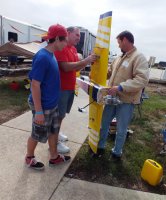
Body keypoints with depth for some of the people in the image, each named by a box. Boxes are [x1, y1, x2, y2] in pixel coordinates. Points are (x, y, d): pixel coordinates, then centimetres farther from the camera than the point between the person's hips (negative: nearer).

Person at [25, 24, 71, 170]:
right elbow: (35, 85, -24)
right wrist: (39, 111, -22)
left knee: (54, 130, 20)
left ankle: (54, 157, 40)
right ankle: (29, 158, 38)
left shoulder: (51, 55, 5)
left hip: (53, 104, 9)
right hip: (43, 106, -9)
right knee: (38, 135, 12)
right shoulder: (42, 57, -23)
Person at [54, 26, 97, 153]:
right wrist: (85, 60, -23)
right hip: (62, 88, -9)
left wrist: (87, 62, -1)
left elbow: (76, 68, 15)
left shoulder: (73, 49, 14)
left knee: (62, 113, 19)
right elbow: (66, 67, -25)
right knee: (59, 114, 1)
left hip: (71, 87, 9)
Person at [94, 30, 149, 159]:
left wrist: (120, 87, -29)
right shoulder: (120, 57, 11)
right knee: (104, 124, 16)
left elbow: (142, 80, -24)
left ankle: (117, 152, 31)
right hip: (112, 98, 7)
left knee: (121, 130, 8)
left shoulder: (139, 57, -12)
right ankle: (100, 147, 36)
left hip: (126, 101, -7)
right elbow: (109, 72, 24)